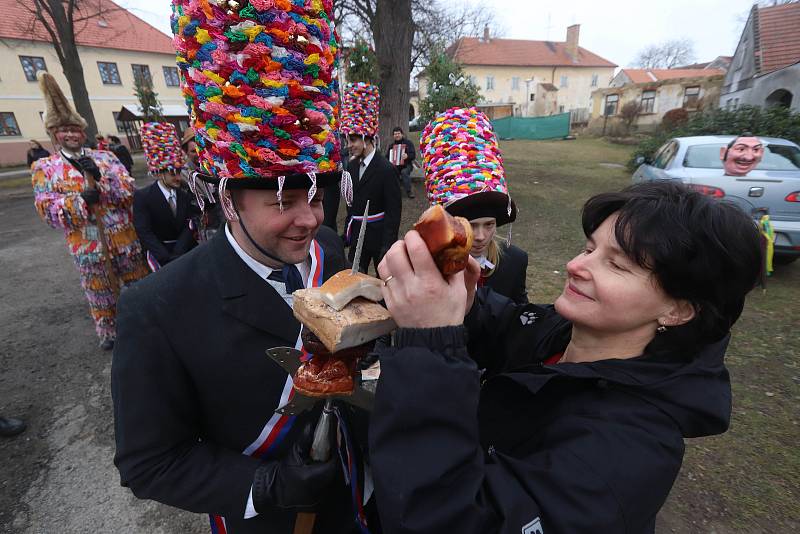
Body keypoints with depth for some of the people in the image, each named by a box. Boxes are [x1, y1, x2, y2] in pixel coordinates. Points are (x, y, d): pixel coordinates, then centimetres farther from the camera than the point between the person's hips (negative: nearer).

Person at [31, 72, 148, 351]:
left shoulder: (105, 157, 5)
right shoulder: (45, 167, 1)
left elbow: (129, 190, -5)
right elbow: (47, 208, -7)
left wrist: (101, 177, -20)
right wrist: (81, 198, -20)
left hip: (125, 236, 1)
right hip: (87, 243, -1)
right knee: (101, 293, 13)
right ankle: (109, 333, 32)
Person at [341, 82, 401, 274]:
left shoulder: (386, 170, -15)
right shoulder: (352, 166, 6)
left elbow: (394, 211, -16)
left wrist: (388, 245, -18)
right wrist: (347, 233, 13)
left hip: (379, 235, -6)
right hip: (357, 234, 7)